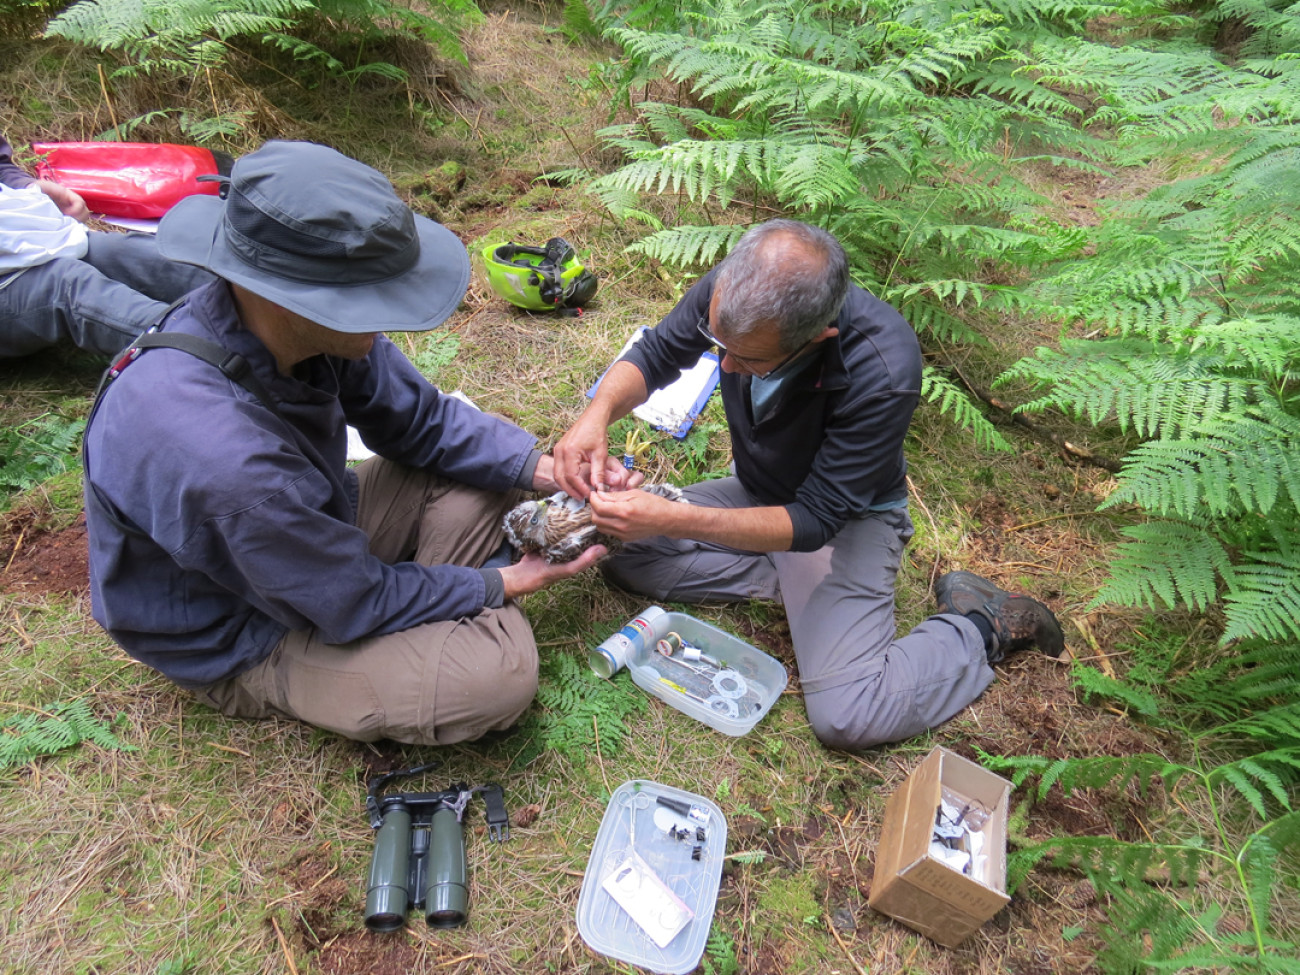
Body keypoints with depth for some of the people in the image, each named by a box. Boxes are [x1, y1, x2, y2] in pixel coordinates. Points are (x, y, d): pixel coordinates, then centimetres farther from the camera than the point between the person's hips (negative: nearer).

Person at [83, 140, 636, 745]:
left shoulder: (307, 322, -19)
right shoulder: (220, 462, -41)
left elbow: (421, 421, -4)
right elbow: (354, 603, -26)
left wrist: (542, 469, -16)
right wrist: (501, 584, -15)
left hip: (313, 527, 7)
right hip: (243, 643, -7)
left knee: (489, 466, -3)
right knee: (498, 671, -26)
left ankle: (426, 612, 2)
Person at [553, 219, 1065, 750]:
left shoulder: (882, 372, -37)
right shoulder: (731, 289, -23)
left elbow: (815, 519, -31)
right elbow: (655, 354, -5)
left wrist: (671, 520, -39)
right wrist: (599, 412, -28)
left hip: (847, 518, -5)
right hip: (756, 493, 6)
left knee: (846, 716, -21)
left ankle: (984, 624, 5)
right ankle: (786, 579, 0)